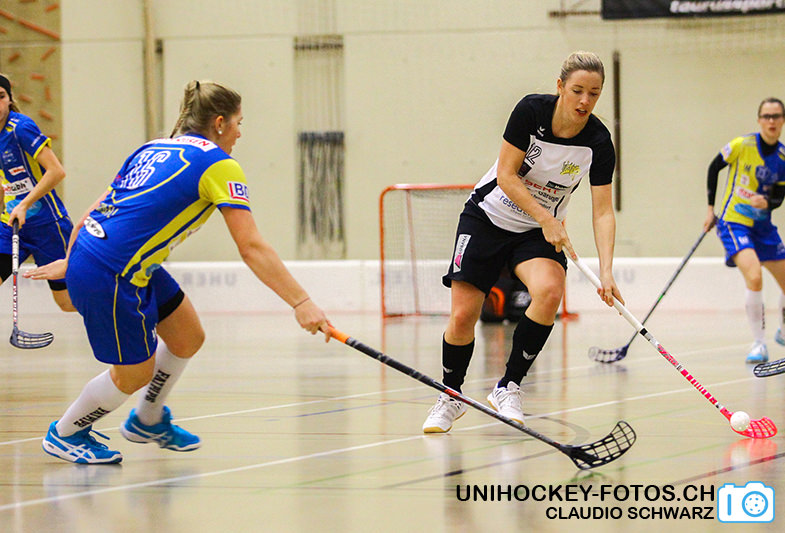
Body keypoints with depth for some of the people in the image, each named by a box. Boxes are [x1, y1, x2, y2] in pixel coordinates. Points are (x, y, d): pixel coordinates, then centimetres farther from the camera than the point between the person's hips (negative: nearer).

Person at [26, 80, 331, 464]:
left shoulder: (155, 148, 15)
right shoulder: (218, 164, -8)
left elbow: (96, 210, 18)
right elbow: (252, 248, -15)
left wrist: (69, 260, 27)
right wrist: (301, 303, -16)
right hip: (111, 277, -9)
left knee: (188, 339, 18)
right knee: (134, 375, 10)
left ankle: (147, 420, 39)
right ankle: (64, 434, 28)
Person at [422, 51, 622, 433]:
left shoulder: (598, 143, -16)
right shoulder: (531, 110, -21)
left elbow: (602, 213, -15)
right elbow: (506, 175, -18)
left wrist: (606, 271, -27)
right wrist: (546, 220, -26)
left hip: (542, 231, 1)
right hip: (489, 216, -1)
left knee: (549, 291, -30)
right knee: (462, 318, -10)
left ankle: (507, 388, -12)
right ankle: (451, 396, 19)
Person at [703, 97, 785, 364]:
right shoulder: (742, 146, -13)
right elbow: (714, 168, 1)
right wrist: (711, 208, 3)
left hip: (763, 226, 5)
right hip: (733, 222, -5)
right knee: (754, 278, -27)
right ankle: (758, 344, -17)